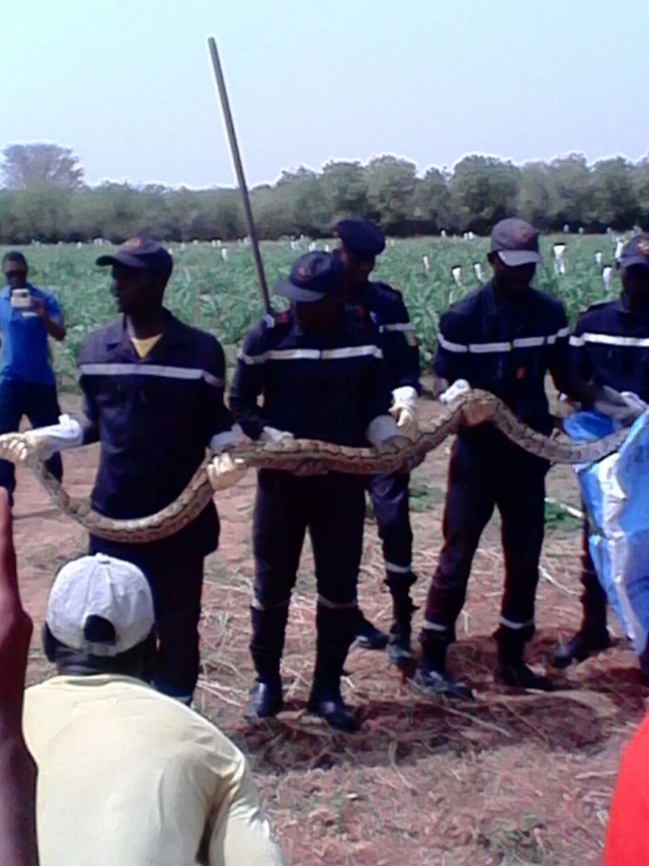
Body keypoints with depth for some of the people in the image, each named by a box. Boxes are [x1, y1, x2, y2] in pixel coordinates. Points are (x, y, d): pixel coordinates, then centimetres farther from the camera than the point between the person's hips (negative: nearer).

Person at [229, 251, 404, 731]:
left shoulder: (364, 335, -3)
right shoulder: (268, 335, -9)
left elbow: (375, 404, 6)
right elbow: (240, 404, -3)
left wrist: (392, 441, -11)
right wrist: (273, 437, -18)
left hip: (343, 479, 2)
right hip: (282, 476, -1)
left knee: (340, 584, 8)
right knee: (273, 582, 9)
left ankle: (327, 688, 24)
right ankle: (267, 679, 29)